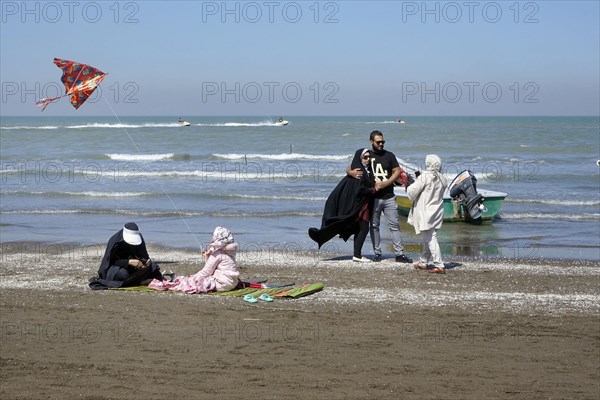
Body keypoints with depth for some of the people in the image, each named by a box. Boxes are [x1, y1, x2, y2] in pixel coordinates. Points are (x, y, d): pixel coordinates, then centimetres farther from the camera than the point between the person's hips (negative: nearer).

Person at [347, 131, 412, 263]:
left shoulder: (389, 155, 8)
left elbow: (397, 171, 1)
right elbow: (349, 169, 6)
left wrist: (384, 184, -12)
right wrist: (352, 172, -19)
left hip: (389, 197, 1)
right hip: (373, 197, 0)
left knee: (394, 225, -1)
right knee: (374, 226, 5)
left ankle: (399, 254, 1)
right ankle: (377, 253, 13)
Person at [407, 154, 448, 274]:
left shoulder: (425, 177, -17)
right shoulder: (442, 179, 5)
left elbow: (412, 192, -15)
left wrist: (409, 187, 9)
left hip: (426, 212, -8)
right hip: (437, 212, 8)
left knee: (430, 239, -6)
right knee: (428, 238, 18)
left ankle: (439, 266, -10)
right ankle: (423, 262, 30)